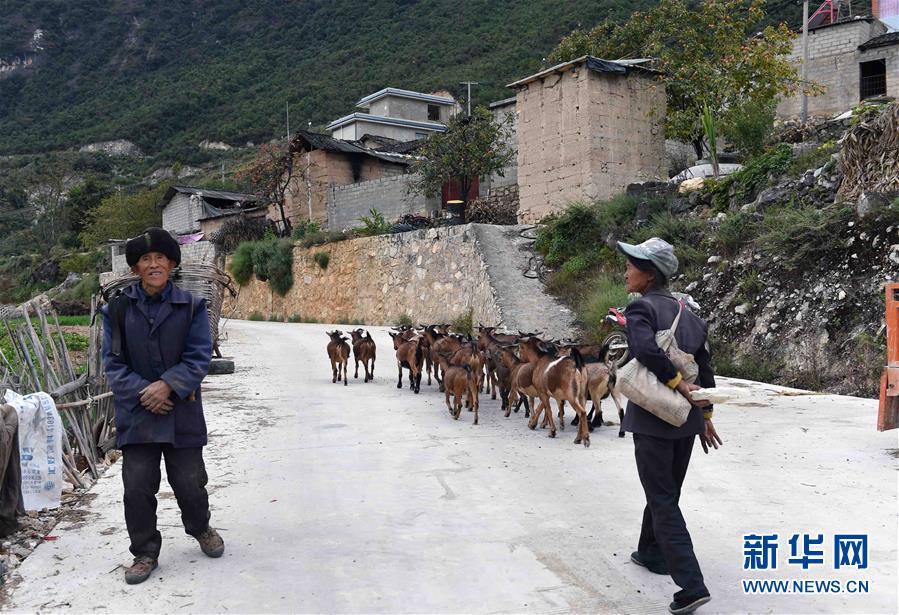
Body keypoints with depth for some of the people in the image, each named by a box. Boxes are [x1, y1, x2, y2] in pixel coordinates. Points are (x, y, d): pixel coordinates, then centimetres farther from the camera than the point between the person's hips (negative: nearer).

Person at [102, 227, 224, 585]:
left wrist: (168, 385, -20)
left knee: (189, 482, 8)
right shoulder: (118, 309, 1)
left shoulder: (191, 307, -2)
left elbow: (199, 357, -6)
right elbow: (113, 362, 1)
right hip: (136, 412, 1)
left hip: (182, 411, -1)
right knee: (137, 486, 2)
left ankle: (200, 528, 38)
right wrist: (141, 393, -13)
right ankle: (145, 553, 21)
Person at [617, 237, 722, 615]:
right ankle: (652, 553, 40)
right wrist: (706, 414, 18)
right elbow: (705, 367, 12)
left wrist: (675, 382, -20)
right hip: (685, 418, 8)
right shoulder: (686, 313, 10)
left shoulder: (641, 308, -12)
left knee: (663, 501, -1)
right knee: (666, 490, 22)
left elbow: (646, 349, -33)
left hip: (653, 418, -8)